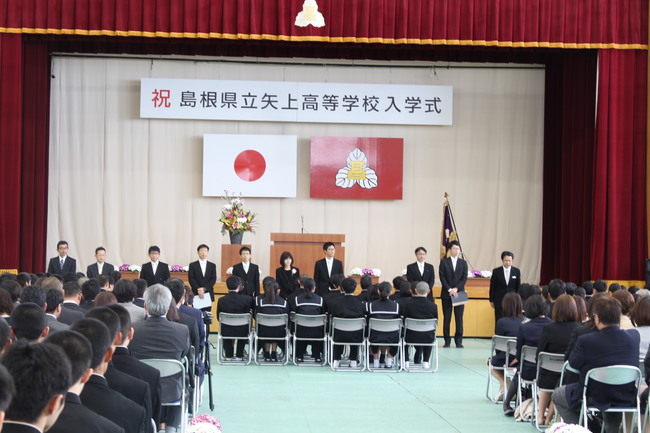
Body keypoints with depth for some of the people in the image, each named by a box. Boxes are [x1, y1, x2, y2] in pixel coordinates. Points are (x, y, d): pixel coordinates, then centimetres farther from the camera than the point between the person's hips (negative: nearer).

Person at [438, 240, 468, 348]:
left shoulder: (463, 263, 9)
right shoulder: (444, 262, 5)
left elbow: (464, 278, 2)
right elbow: (442, 277, -2)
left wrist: (456, 289, -10)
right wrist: (449, 290, -12)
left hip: (459, 293, 1)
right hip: (446, 294, -1)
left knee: (459, 318, -1)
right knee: (447, 318, 0)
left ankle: (458, 341, 4)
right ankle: (447, 341, 5)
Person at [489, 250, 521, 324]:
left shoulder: (516, 271, 2)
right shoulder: (496, 271, -3)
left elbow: (518, 287, 8)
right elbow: (492, 287, 2)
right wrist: (491, 300, 2)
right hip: (499, 301, -1)